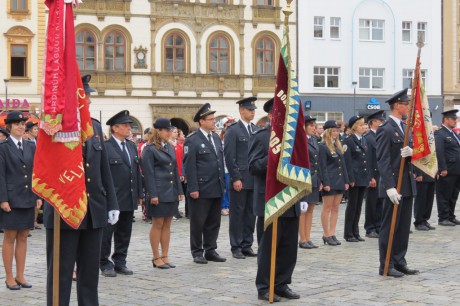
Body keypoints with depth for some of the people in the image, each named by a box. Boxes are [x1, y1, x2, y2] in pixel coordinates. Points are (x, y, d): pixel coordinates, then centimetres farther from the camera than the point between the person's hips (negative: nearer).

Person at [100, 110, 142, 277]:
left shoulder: (132, 146, 13)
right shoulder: (105, 147, -10)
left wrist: (139, 194, 13)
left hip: (129, 199, 7)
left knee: (124, 233, 12)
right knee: (106, 233, 2)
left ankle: (120, 262, 22)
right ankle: (105, 264, 12)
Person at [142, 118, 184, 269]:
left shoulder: (170, 148, 14)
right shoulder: (150, 149, -8)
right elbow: (148, 173, -11)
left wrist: (179, 191, 11)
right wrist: (153, 194, -16)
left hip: (171, 192, 7)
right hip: (158, 193, -7)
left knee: (167, 224, 9)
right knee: (158, 224, 0)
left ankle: (165, 257, 15)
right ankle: (156, 258, 7)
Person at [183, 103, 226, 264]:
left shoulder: (216, 138, 15)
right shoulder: (192, 141, -8)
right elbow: (189, 166, -11)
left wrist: (223, 184, 14)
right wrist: (193, 188, -16)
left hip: (216, 189, 7)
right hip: (201, 190, -7)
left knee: (214, 222, 11)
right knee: (198, 222, 2)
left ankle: (210, 250, 20)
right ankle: (197, 252, 10)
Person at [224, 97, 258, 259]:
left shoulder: (257, 130, 13)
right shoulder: (233, 130, -5)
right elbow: (229, 157, -9)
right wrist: (236, 178, -14)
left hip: (254, 180, 6)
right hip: (240, 180, -6)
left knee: (251, 214, 9)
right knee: (237, 214, 1)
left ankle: (247, 246, 16)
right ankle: (236, 247, 8)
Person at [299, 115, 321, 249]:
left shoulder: (314, 139, 14)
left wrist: (320, 180, 14)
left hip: (314, 180, 8)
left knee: (310, 210, 10)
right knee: (303, 210, -1)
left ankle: (308, 239, 15)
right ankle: (302, 240, 5)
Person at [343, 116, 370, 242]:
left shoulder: (364, 140, 14)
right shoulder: (349, 141, -8)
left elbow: (367, 159, 16)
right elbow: (347, 161, -12)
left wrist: (369, 177, 10)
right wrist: (350, 178, -17)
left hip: (363, 178, 7)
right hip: (355, 178, -7)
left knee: (359, 206, 10)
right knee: (352, 205, -1)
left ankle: (355, 232, 16)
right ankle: (348, 233, 6)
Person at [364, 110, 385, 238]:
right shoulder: (367, 138, -10)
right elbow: (368, 159, -14)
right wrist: (370, 177, -18)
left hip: (383, 175, 7)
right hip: (374, 175, -7)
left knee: (380, 202, 11)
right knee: (371, 202, 1)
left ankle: (378, 227, 19)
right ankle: (370, 229, 9)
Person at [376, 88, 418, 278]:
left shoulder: (405, 128, 15)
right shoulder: (386, 129, -12)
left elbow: (410, 152, 16)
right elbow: (383, 160, -17)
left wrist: (411, 152, -10)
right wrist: (390, 187, -22)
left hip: (407, 184, 8)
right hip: (394, 186, -8)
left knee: (404, 227, 11)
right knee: (389, 227, -1)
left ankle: (399, 262, 19)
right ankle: (386, 266, 6)